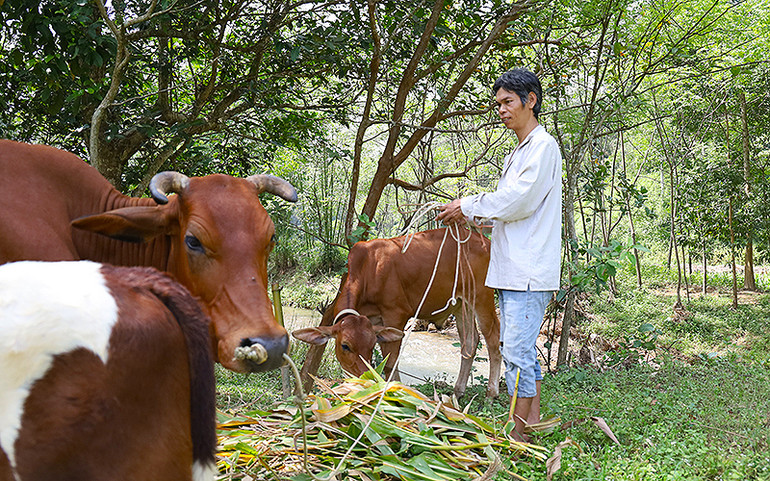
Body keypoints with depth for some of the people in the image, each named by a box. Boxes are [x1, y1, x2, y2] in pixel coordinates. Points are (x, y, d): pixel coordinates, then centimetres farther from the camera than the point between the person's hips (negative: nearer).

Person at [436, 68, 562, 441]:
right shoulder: (518, 152, 22)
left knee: (517, 351, -10)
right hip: (511, 269, 10)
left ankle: (519, 438, -5)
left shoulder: (543, 146, -8)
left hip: (530, 270, -10)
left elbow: (519, 200, -17)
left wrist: (467, 206, -8)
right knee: (520, 349, 12)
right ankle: (533, 423, 19)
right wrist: (476, 216, 10)